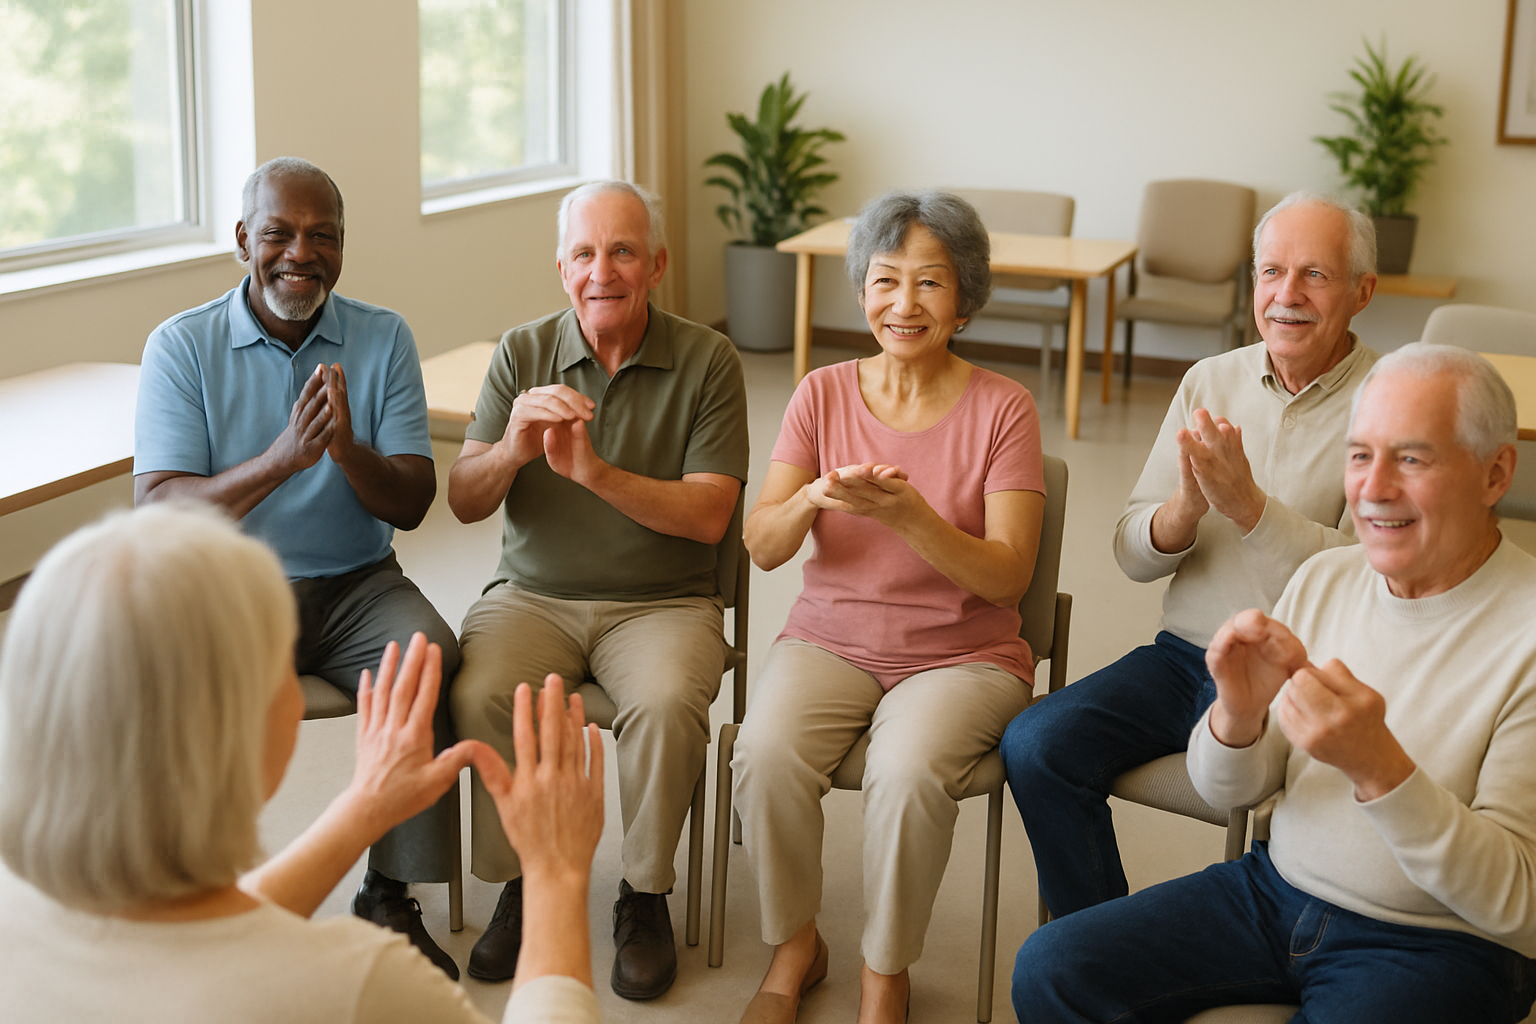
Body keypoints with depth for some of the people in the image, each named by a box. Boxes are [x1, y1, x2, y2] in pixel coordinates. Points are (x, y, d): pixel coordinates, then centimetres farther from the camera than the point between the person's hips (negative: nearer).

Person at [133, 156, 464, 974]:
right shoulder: (180, 346, -1)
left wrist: (349, 449, -24)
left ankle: (390, 897, -12)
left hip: (356, 585, 2)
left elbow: (411, 505, -2)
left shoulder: (383, 339, 4)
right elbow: (156, 513, -13)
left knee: (428, 658, -28)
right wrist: (282, 458, -27)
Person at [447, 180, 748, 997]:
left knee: (666, 703, -32)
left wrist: (593, 471, -24)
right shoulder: (522, 354, 3)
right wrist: (511, 449, -23)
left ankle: (645, 896, -7)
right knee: (477, 696, -27)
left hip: (662, 601, -2)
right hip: (532, 594, 2)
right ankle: (518, 884, -4)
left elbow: (708, 516, -11)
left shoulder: (707, 362, -4)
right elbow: (464, 502, -1)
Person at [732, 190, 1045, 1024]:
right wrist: (813, 496, -26)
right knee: (765, 754, -28)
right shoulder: (822, 394, 2)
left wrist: (907, 515, -29)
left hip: (964, 653, -2)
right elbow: (762, 547, -3)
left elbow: (1007, 578, -12)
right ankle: (794, 947, 0)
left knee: (908, 773, -32)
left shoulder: (1001, 408, -6)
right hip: (830, 638, 2)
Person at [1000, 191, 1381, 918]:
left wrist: (1247, 505, -25)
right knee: (1036, 745, -17)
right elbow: (1133, 554, 7)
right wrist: (1186, 507, -15)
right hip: (1184, 656, 5)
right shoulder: (1210, 381, 9)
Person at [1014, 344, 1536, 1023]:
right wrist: (1239, 713, -18)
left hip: (1442, 943, -5)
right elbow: (1226, 791, 6)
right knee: (1050, 969, -9)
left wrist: (1377, 765, -34)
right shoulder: (1323, 579, 3)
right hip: (1277, 888, 5)